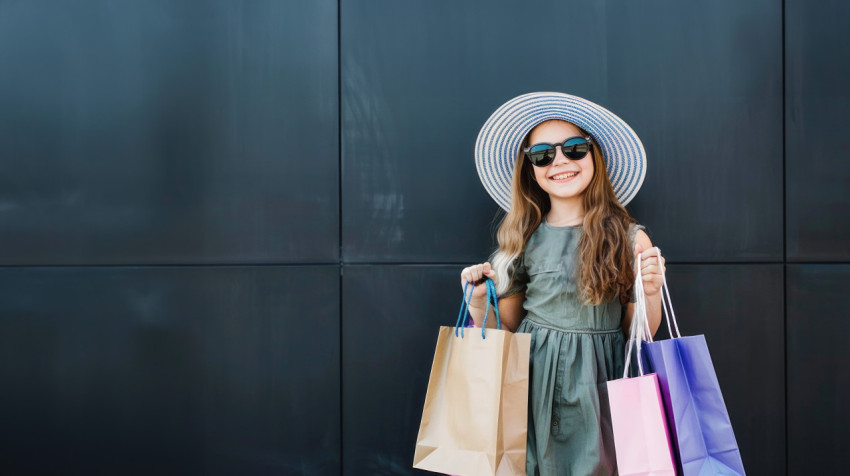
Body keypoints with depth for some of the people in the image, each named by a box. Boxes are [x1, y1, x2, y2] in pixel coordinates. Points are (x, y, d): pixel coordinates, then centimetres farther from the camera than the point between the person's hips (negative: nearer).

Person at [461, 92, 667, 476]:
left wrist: (651, 293, -14)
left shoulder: (629, 239, -3)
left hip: (596, 389, -1)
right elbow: (504, 330, 8)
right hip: (532, 385, 1)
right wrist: (479, 305, -9)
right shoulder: (524, 240, 1)